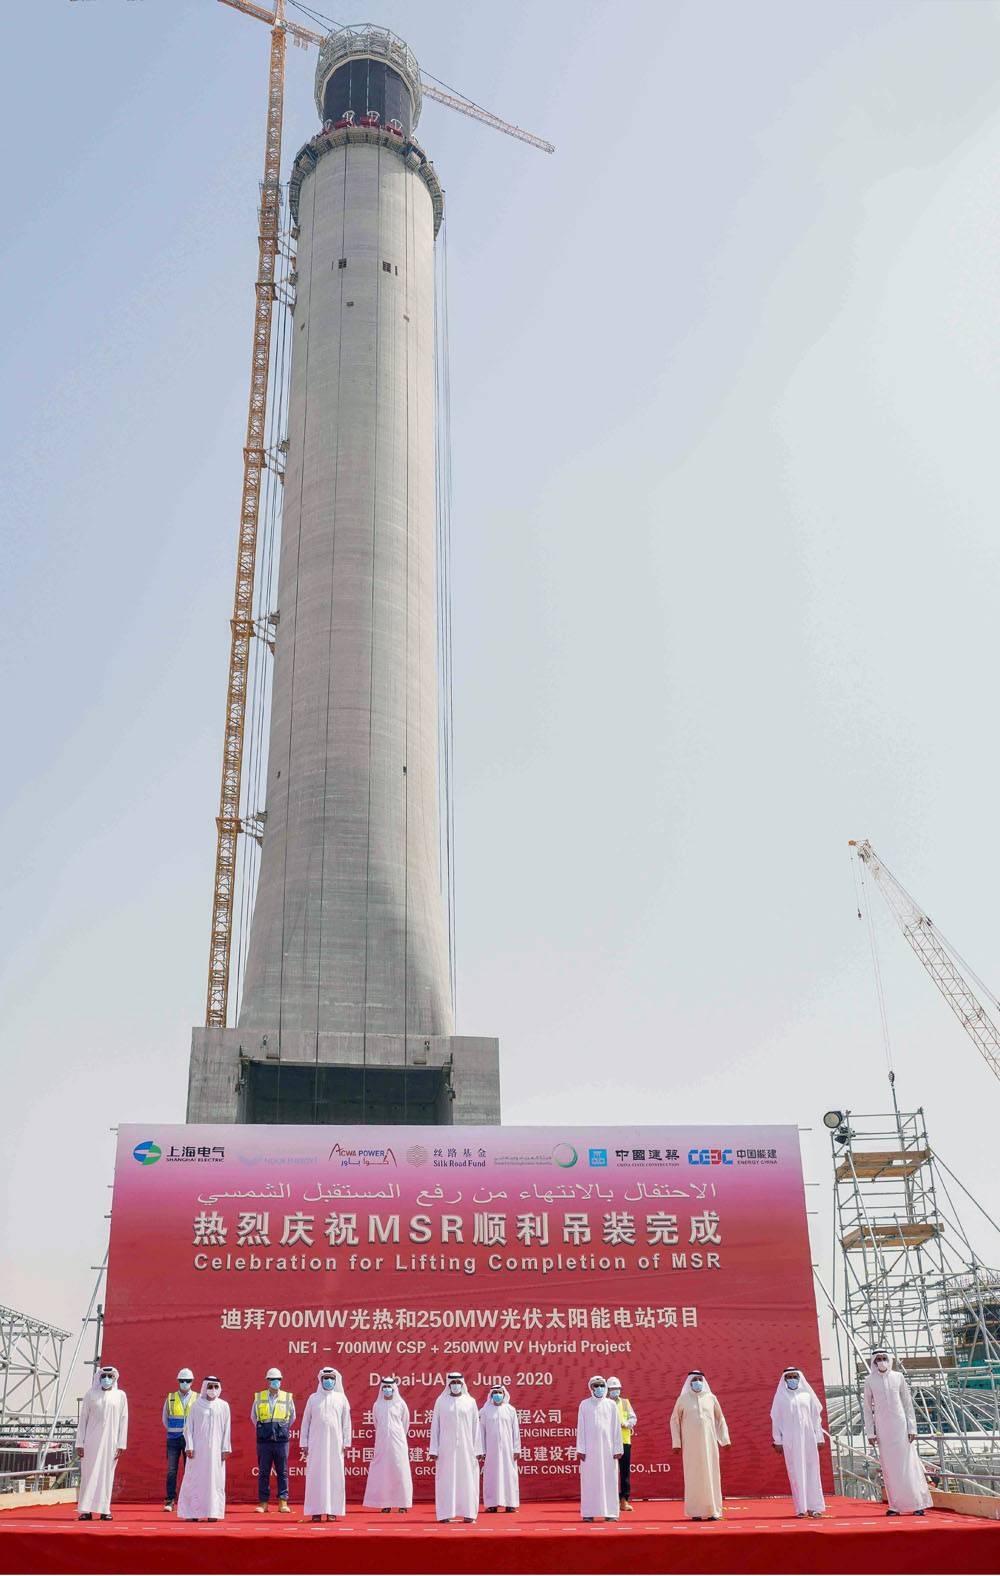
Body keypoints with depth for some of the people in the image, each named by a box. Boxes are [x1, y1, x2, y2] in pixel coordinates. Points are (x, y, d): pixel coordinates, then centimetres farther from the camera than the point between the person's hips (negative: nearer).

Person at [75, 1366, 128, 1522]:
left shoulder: (120, 1396, 5)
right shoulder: (91, 1395, 4)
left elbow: (123, 1420, 4)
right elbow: (83, 1419, 5)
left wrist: (121, 1444, -2)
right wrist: (79, 1443, -1)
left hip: (110, 1441, 0)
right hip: (92, 1441, 0)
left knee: (107, 1474, 2)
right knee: (89, 1474, -2)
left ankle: (104, 1510, 8)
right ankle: (86, 1510, 3)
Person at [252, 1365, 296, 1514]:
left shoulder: (288, 1397, 4)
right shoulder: (259, 1397, 4)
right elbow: (253, 1417, 18)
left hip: (282, 1440, 0)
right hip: (264, 1441, 0)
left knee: (282, 1473, 2)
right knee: (263, 1473, 3)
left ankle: (283, 1502, 6)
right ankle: (263, 1502, 10)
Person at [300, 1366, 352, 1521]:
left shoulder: (341, 1398, 6)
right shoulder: (313, 1398, 6)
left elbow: (346, 1422, 6)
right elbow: (305, 1421, 7)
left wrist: (346, 1443, 0)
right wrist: (304, 1443, 2)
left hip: (335, 1443, 0)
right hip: (316, 1443, 0)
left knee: (334, 1475, -2)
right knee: (316, 1475, -2)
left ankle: (332, 1510, 3)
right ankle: (316, 1510, 3)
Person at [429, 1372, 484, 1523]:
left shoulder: (470, 1402, 5)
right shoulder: (441, 1402, 3)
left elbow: (476, 1426, 5)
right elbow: (435, 1426, 4)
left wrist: (478, 1449, 0)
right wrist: (434, 1449, -1)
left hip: (466, 1447, 0)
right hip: (446, 1448, 0)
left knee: (467, 1480, 0)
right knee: (447, 1480, -1)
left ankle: (468, 1513, 5)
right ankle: (446, 1513, 3)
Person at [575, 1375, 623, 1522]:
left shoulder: (611, 1404, 5)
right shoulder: (584, 1404, 4)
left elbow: (616, 1427, 4)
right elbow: (581, 1428, 2)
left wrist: (617, 1449, -2)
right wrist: (580, 1449, -4)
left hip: (607, 1447, 1)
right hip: (590, 1448, 0)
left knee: (609, 1479, -1)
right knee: (590, 1480, 0)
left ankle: (610, 1512, 3)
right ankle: (589, 1512, 3)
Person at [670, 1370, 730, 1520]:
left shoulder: (711, 1398, 6)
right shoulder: (683, 1399, 1)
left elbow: (720, 1419, 13)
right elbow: (674, 1420, 5)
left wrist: (725, 1439, 7)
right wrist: (676, 1443, 0)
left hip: (709, 1444, 1)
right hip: (691, 1445, -1)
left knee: (711, 1475, 0)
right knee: (694, 1476, -1)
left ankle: (712, 1510, 5)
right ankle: (695, 1511, 6)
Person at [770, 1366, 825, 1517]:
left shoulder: (807, 1394, 8)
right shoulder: (780, 1397, 5)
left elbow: (816, 1417, 9)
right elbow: (776, 1419, 5)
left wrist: (819, 1437, 4)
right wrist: (777, 1441, 0)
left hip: (808, 1438, 1)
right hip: (790, 1440, -1)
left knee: (811, 1471, 1)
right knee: (796, 1472, -2)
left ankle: (814, 1506, 6)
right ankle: (801, 1508, 0)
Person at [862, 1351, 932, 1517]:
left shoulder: (898, 1377, 1)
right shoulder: (870, 1381, 2)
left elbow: (908, 1403, 4)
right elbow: (867, 1407, 6)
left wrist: (912, 1428, -1)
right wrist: (870, 1433, 2)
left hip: (900, 1426, -1)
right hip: (882, 1429, 1)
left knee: (907, 1464, -2)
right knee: (889, 1466, 2)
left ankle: (918, 1503, 3)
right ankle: (895, 1506, 7)